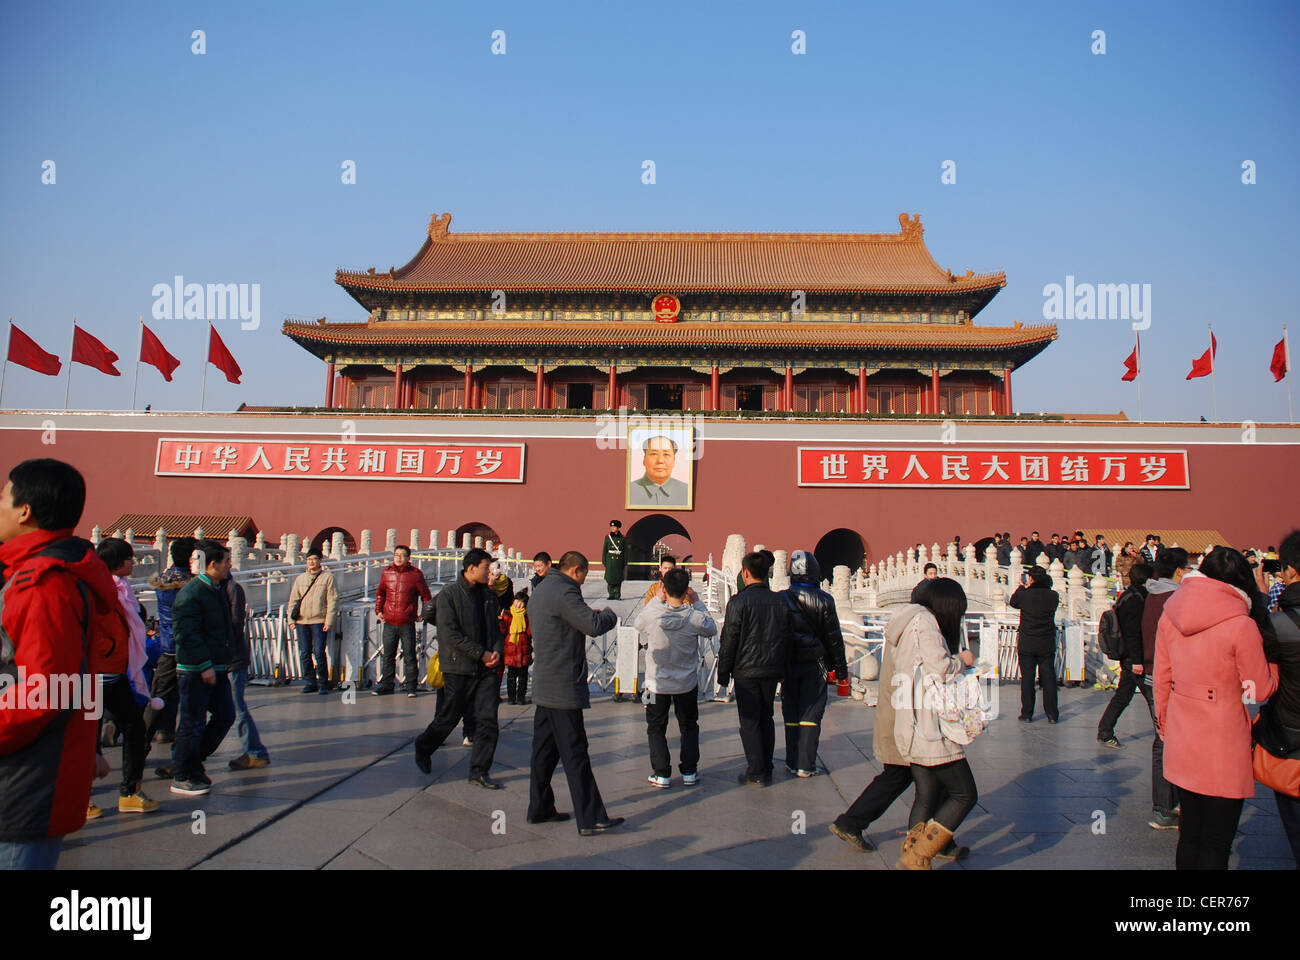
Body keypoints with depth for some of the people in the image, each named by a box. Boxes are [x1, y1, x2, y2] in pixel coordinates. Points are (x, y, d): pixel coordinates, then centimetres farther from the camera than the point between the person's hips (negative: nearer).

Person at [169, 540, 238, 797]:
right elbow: (187, 634, -21)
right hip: (195, 670, -9)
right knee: (193, 723, -1)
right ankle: (181, 777, 12)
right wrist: (204, 665, -22)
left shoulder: (217, 590, 15)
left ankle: (193, 762, 25)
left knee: (225, 716, 11)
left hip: (216, 668, 9)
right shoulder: (190, 594, -15)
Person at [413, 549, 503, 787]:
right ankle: (423, 748, 37)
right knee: (448, 717, 9)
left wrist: (497, 650, -4)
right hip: (459, 668, -5)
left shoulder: (488, 596, 11)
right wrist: (481, 653, -16)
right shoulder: (448, 595, -7)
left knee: (488, 720, -1)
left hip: (487, 669, 5)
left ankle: (479, 771, 10)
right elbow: (450, 633, -14)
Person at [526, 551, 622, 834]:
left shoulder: (541, 591, 15)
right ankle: (591, 819, -2)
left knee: (544, 749, 15)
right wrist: (610, 614, -2)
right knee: (575, 754, -6)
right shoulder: (564, 592, -16)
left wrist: (590, 614, 14)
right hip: (564, 687, -10)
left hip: (544, 686, 10)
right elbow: (594, 626, -21)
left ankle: (539, 808, 23)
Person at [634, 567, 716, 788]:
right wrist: (697, 602, 2)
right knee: (689, 726, 20)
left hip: (657, 682, -1)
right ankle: (689, 772, 22)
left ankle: (661, 773, 14)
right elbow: (712, 629, 2)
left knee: (656, 728, 15)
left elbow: (638, 623, 3)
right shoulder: (695, 617, -21)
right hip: (687, 683, 1)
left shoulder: (651, 614, -21)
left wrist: (658, 599, 3)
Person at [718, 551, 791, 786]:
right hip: (772, 670, 5)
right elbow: (787, 639, 11)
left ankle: (756, 773, 4)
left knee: (749, 722, 2)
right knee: (766, 719, 15)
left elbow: (729, 640, -9)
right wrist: (782, 670, 19)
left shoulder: (738, 602, -11)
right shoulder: (780, 601, 5)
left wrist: (723, 673, -1)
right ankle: (767, 770, 21)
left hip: (746, 670, -5)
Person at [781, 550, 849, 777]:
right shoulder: (824, 600, -7)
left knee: (791, 714, 9)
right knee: (811, 714, 4)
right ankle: (806, 765, 4)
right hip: (816, 664, -1)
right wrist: (840, 667, 8)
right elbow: (834, 637, -1)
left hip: (790, 664, 1)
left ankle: (792, 763, 13)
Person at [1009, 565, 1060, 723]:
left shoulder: (1025, 595, -12)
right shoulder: (1053, 596, -6)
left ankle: (1027, 714, 9)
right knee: (1048, 678, 9)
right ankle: (1052, 714, 12)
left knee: (1027, 679, 6)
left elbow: (1013, 602, 8)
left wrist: (1023, 587, 21)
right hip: (1047, 645, 2)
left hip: (1027, 645, -2)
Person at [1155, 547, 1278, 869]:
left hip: (1181, 743, 5)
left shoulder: (1170, 614, -1)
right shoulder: (1240, 626, -17)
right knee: (1215, 845, 7)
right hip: (1222, 749, -5)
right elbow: (1261, 689, -6)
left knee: (1190, 834, 19)